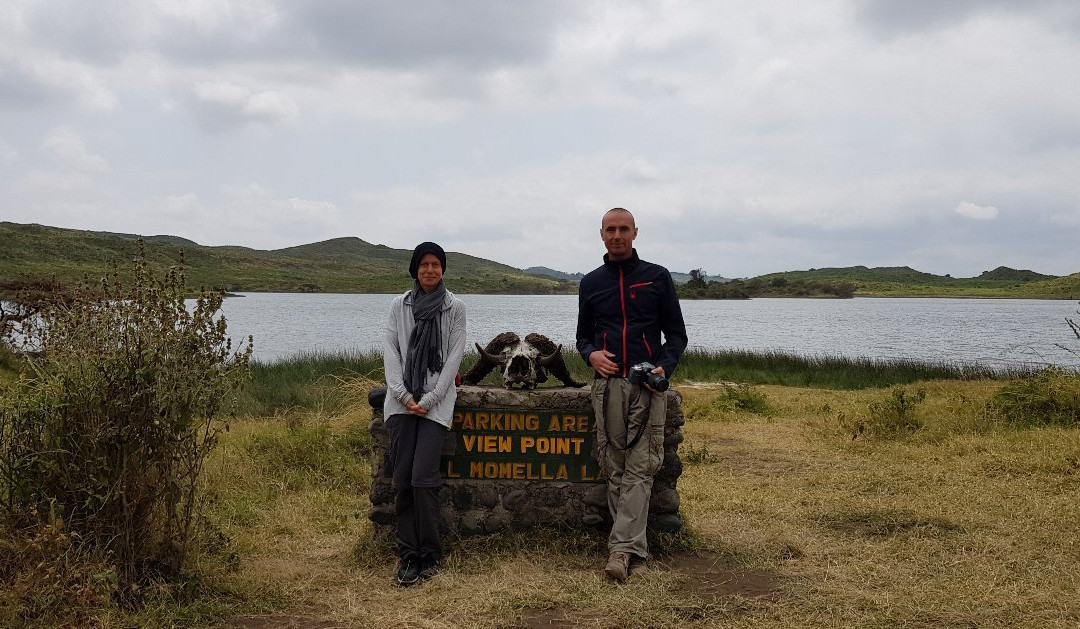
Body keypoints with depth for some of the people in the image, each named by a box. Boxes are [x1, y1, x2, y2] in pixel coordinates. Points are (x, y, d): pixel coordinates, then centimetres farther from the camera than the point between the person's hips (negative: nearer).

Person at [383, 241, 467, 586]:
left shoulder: (455, 307, 5)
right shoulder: (399, 305, 10)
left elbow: (454, 356, 0)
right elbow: (390, 351, 5)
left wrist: (429, 399, -8)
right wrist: (403, 395, -8)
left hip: (436, 403, -2)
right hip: (401, 401, 2)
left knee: (423, 478, -11)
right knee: (401, 480, -2)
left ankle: (429, 555, 2)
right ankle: (408, 556, 7)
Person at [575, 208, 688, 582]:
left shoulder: (657, 277, 8)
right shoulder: (591, 283, 15)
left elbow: (676, 334, 9)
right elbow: (584, 336, 21)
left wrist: (665, 366, -10)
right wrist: (590, 354, -2)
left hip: (647, 386, -2)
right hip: (607, 385, 3)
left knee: (639, 469, -10)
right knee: (615, 470, 0)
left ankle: (622, 547, -14)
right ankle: (636, 551, 7)